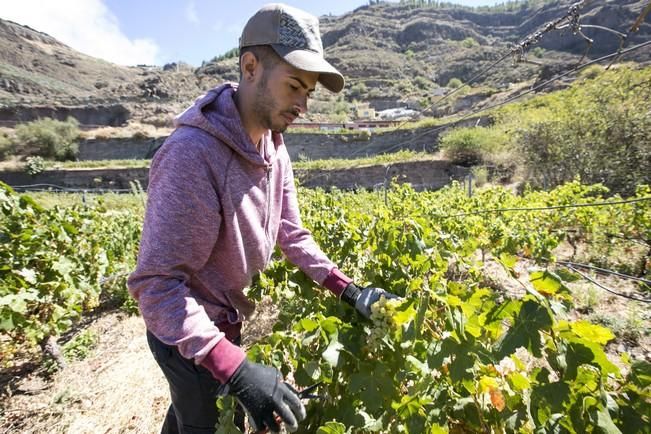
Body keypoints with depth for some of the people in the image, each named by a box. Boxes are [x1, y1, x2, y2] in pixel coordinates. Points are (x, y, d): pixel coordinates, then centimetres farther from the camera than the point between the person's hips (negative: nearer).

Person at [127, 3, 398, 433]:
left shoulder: (274, 146, -7)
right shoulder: (192, 155, -33)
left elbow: (290, 233, -5)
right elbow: (156, 284, -32)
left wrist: (348, 289, -11)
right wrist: (237, 370, -39)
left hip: (224, 322, 7)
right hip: (186, 335, -6)